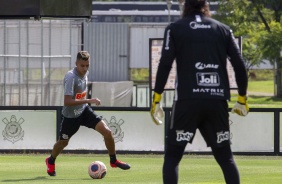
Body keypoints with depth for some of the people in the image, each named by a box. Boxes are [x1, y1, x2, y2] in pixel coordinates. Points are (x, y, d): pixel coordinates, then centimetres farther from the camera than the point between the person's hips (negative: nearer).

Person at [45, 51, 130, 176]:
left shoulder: (85, 73, -4)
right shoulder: (71, 77, -28)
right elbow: (67, 101, -36)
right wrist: (88, 101, -38)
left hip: (84, 110, 5)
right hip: (71, 115, -5)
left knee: (107, 132, -10)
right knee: (63, 142, 14)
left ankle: (113, 161, 9)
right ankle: (50, 161, 45)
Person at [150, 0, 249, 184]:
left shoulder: (175, 29, 6)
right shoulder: (223, 30, 12)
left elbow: (165, 65, -4)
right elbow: (240, 65, 7)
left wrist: (156, 99, 0)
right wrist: (242, 98, 17)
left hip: (187, 101, -2)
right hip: (217, 101, 2)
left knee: (172, 156, 6)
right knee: (225, 157, 13)